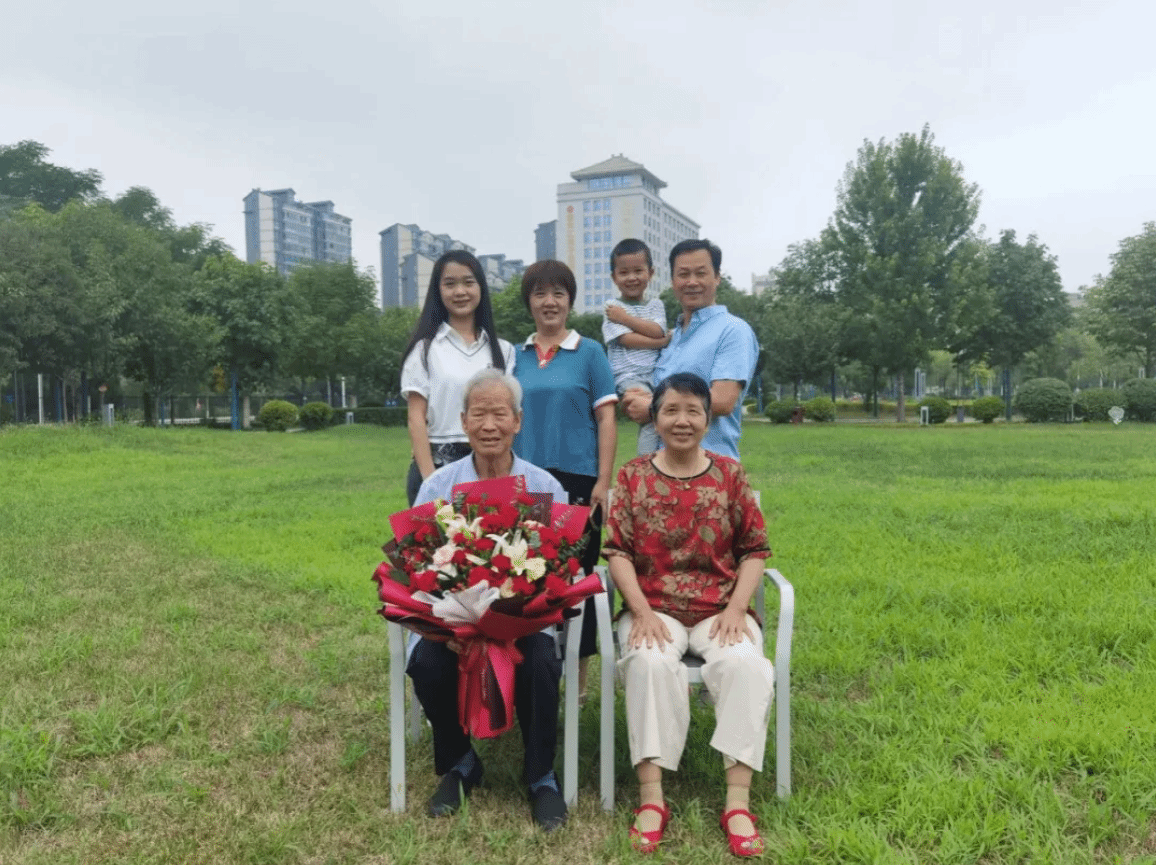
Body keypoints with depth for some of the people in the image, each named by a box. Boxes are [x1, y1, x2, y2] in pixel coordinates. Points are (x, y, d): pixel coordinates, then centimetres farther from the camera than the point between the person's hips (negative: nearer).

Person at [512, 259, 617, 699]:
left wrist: (603, 482, -8)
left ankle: (578, 675, 18)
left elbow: (606, 420, -1)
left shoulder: (589, 352, 2)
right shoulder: (516, 356, 10)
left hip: (576, 479, -3)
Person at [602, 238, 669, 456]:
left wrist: (625, 318, -3)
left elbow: (658, 331, -2)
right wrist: (663, 342, -5)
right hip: (628, 376, -5)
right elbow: (626, 339, -7)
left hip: (656, 373, 5)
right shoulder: (612, 307, 6)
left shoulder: (655, 304, 18)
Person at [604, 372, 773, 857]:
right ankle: (651, 799, -23)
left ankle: (738, 802, -22)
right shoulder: (633, 476, 5)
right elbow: (618, 552, 0)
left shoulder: (730, 474, 6)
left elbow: (755, 550, 5)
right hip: (653, 609, 0)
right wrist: (642, 612, -14)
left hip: (720, 609, 1)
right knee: (651, 663, -32)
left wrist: (736, 608, -10)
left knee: (743, 663, -29)